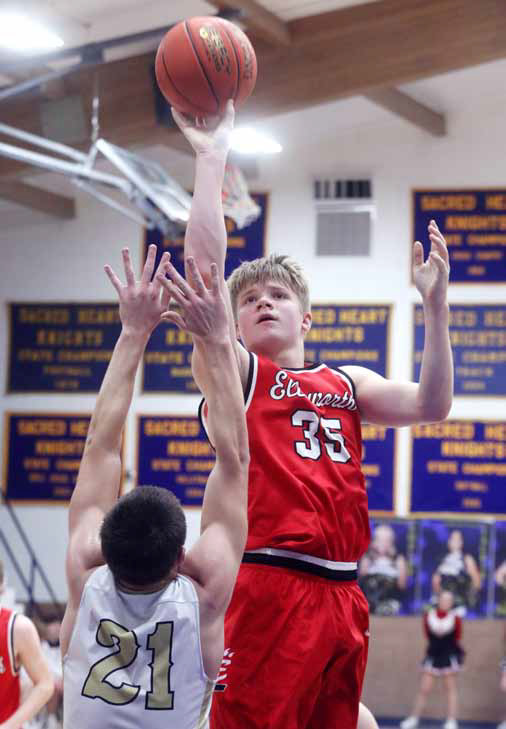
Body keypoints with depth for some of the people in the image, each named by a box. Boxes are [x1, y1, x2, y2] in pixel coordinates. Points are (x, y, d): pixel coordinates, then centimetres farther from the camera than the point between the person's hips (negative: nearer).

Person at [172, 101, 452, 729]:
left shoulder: (346, 384, 20)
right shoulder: (233, 372, 6)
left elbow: (430, 405, 7)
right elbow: (205, 267, -6)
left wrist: (434, 302, 1)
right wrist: (211, 158, -8)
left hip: (342, 598, 5)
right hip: (267, 590, -5)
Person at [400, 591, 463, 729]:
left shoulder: (455, 618, -7)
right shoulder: (428, 616, -1)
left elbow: (457, 638, -1)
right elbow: (429, 635, 7)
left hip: (450, 656, -2)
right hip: (433, 656, 2)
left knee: (451, 689, 4)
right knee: (424, 689, 4)